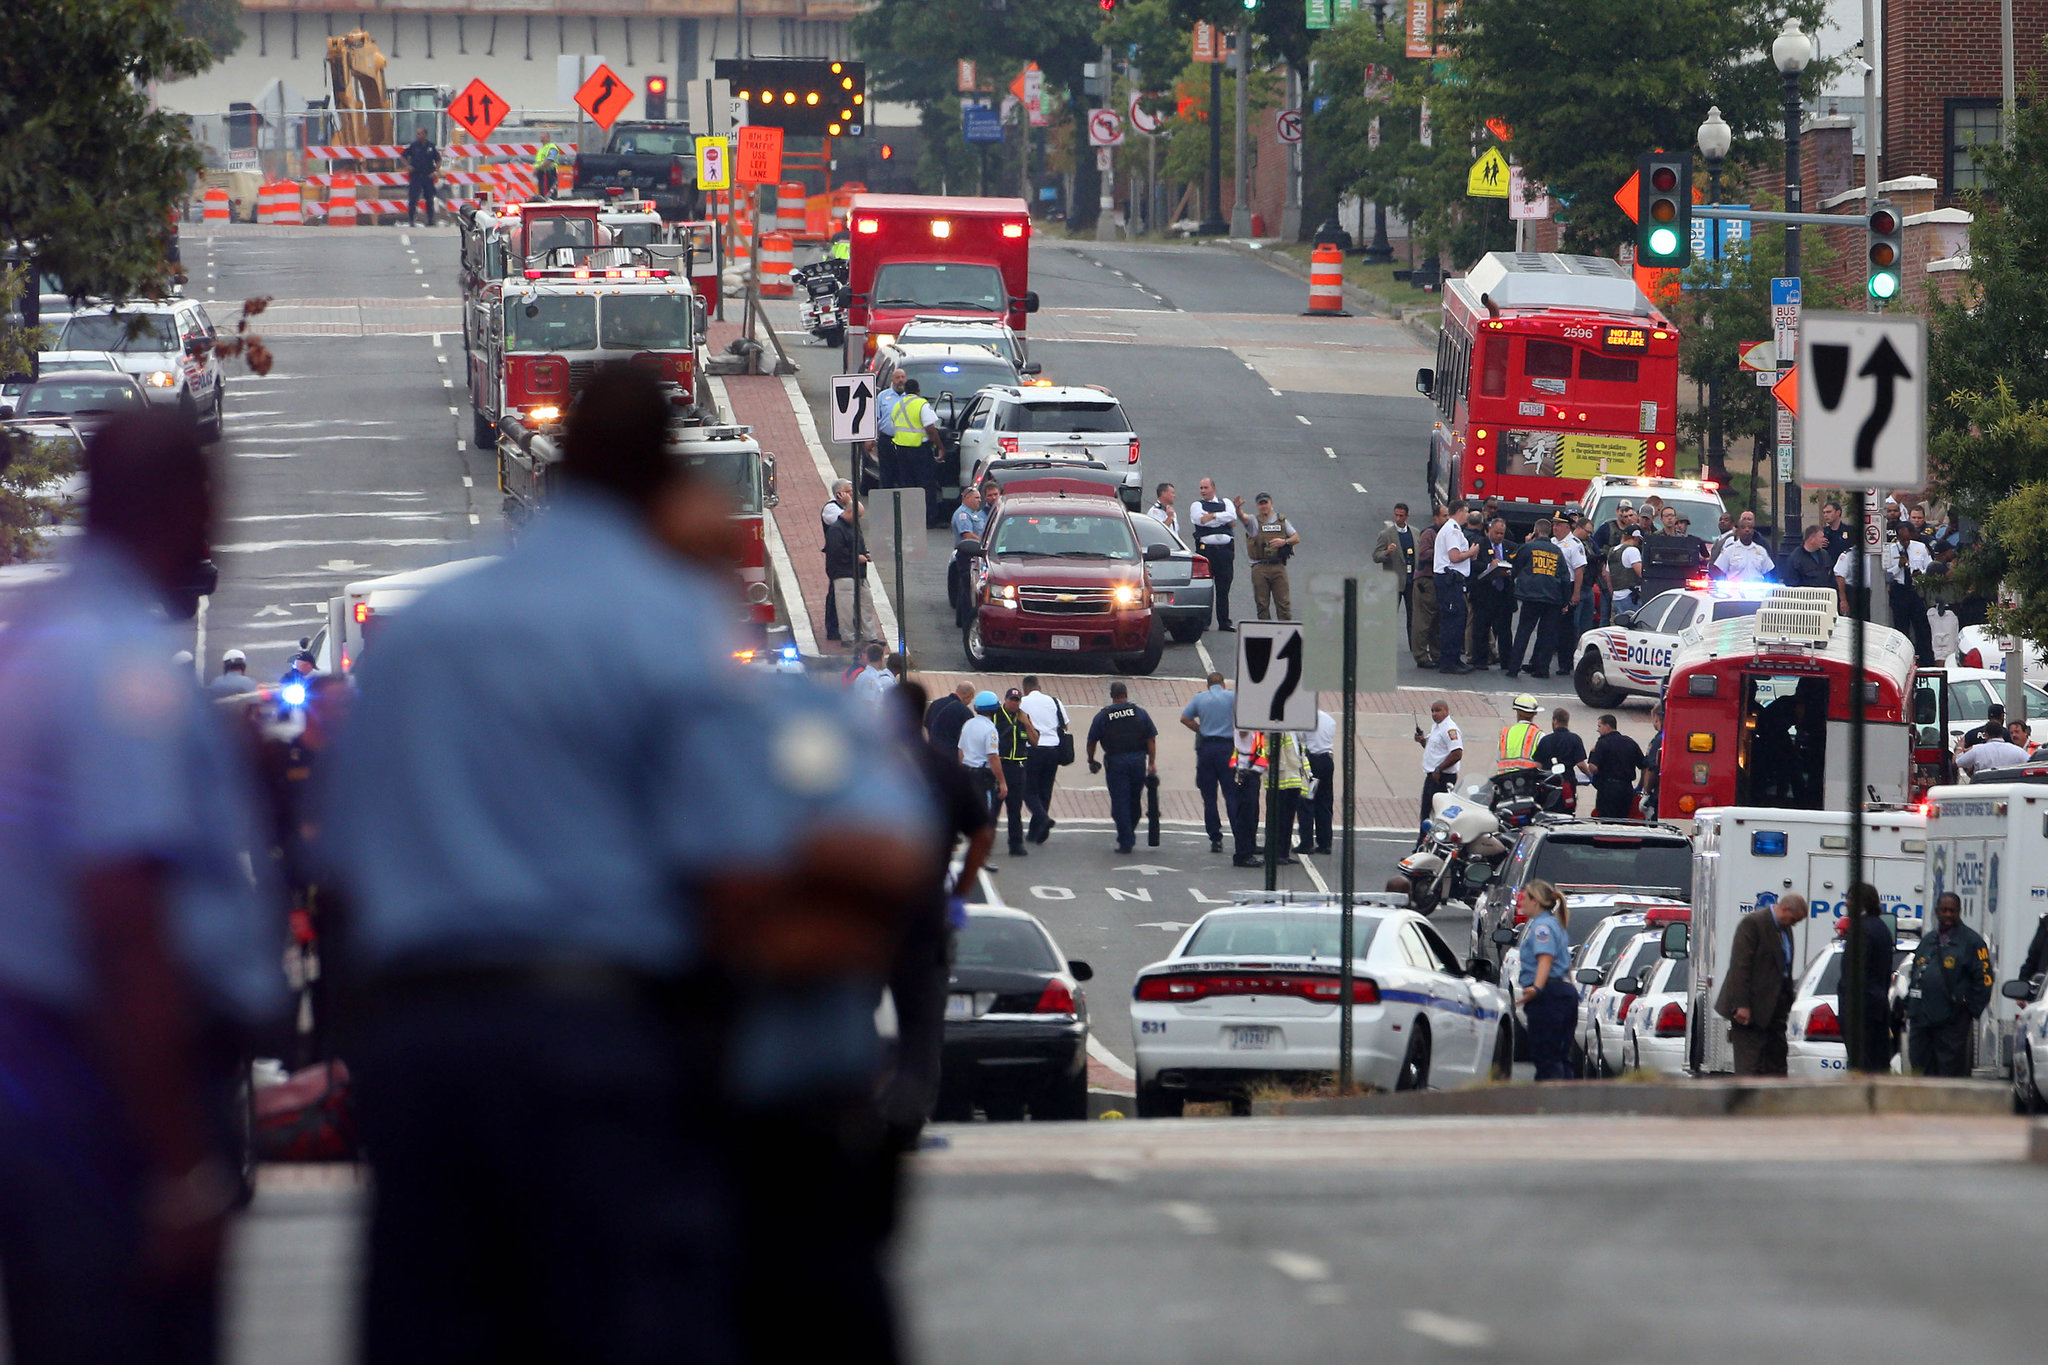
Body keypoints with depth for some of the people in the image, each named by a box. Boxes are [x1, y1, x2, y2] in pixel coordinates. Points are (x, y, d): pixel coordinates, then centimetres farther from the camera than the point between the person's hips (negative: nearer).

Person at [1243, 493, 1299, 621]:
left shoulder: (1281, 520, 12)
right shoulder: (1254, 521, 6)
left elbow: (1296, 538, 13)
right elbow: (1243, 518, -15)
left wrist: (1284, 542, -8)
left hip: (1278, 567, 1)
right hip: (1260, 568, -1)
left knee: (1283, 603, -2)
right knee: (1262, 604, 1)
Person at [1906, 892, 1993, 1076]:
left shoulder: (1970, 942, -1)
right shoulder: (1928, 941, 18)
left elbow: (1983, 979, -5)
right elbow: (1913, 976, 24)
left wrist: (1971, 1010, -9)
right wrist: (1909, 1006, 14)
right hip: (1921, 1019, 6)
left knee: (1950, 1069, -6)